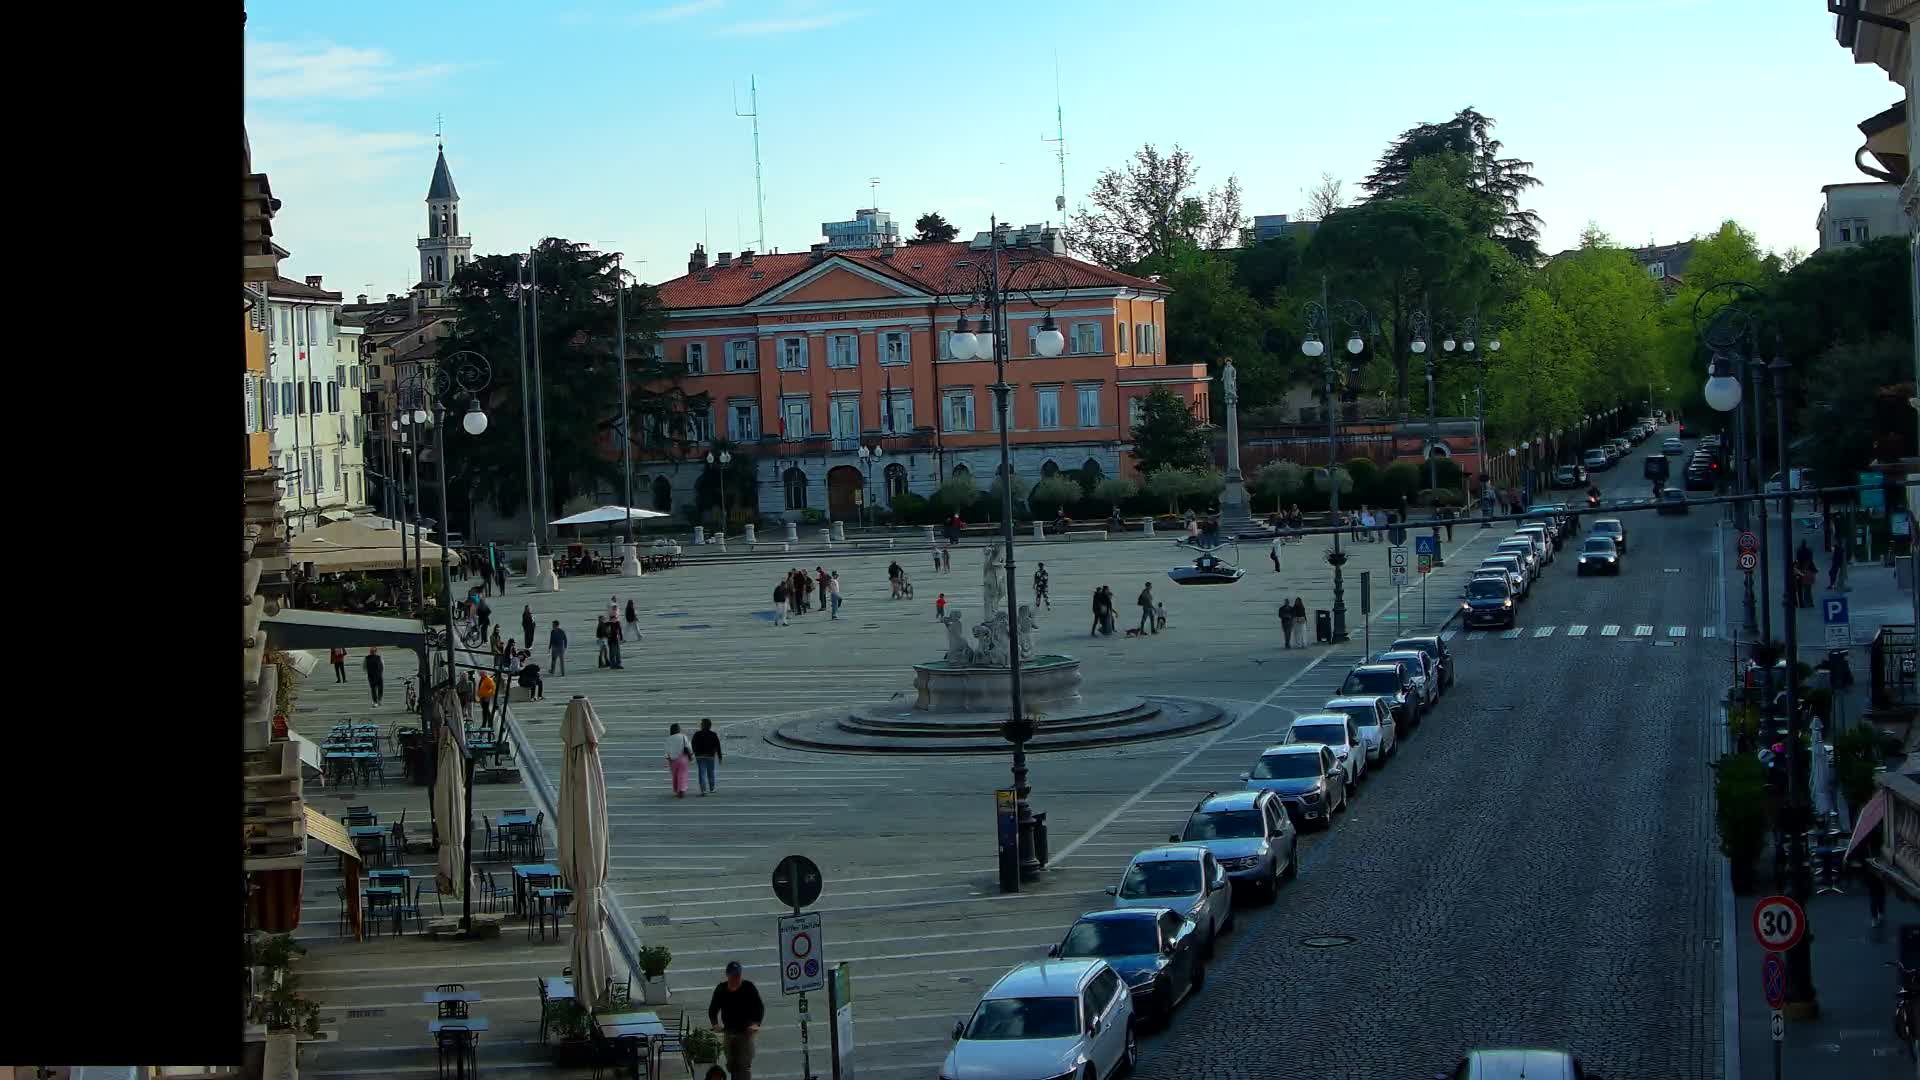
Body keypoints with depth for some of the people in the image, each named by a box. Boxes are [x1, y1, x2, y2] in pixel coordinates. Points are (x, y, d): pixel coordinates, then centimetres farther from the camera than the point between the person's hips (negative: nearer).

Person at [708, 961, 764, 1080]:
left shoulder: (749, 988, -6)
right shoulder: (720, 990, 4)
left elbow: (760, 1008, -8)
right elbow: (712, 1010, 9)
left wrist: (756, 1023, -24)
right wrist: (715, 1024, -10)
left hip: (745, 1031, -4)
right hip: (729, 1032, 4)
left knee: (745, 1065, -12)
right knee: (731, 1065, 11)